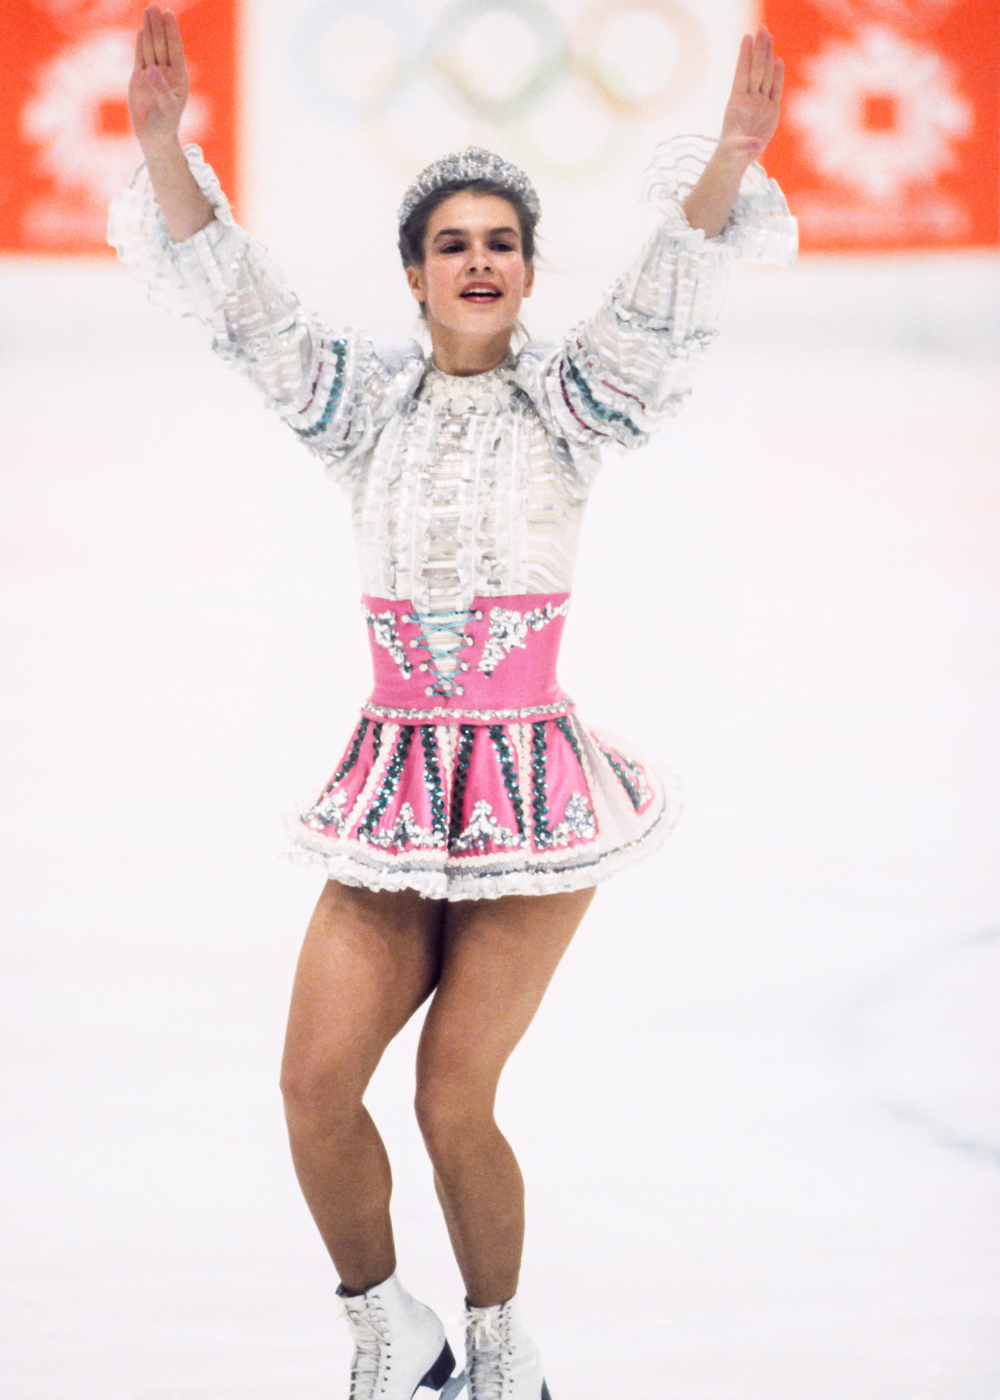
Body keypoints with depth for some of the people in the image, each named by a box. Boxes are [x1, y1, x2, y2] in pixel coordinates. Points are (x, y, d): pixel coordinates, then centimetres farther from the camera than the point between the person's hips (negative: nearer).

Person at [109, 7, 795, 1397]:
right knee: (316, 1082, -10)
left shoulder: (568, 401, 1)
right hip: (396, 791, 3)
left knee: (454, 1100, -9)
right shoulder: (371, 407, 7)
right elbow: (236, 299, -3)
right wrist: (163, 139, -17)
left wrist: (731, 160, -32)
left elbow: (672, 291, -14)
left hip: (534, 786, -3)